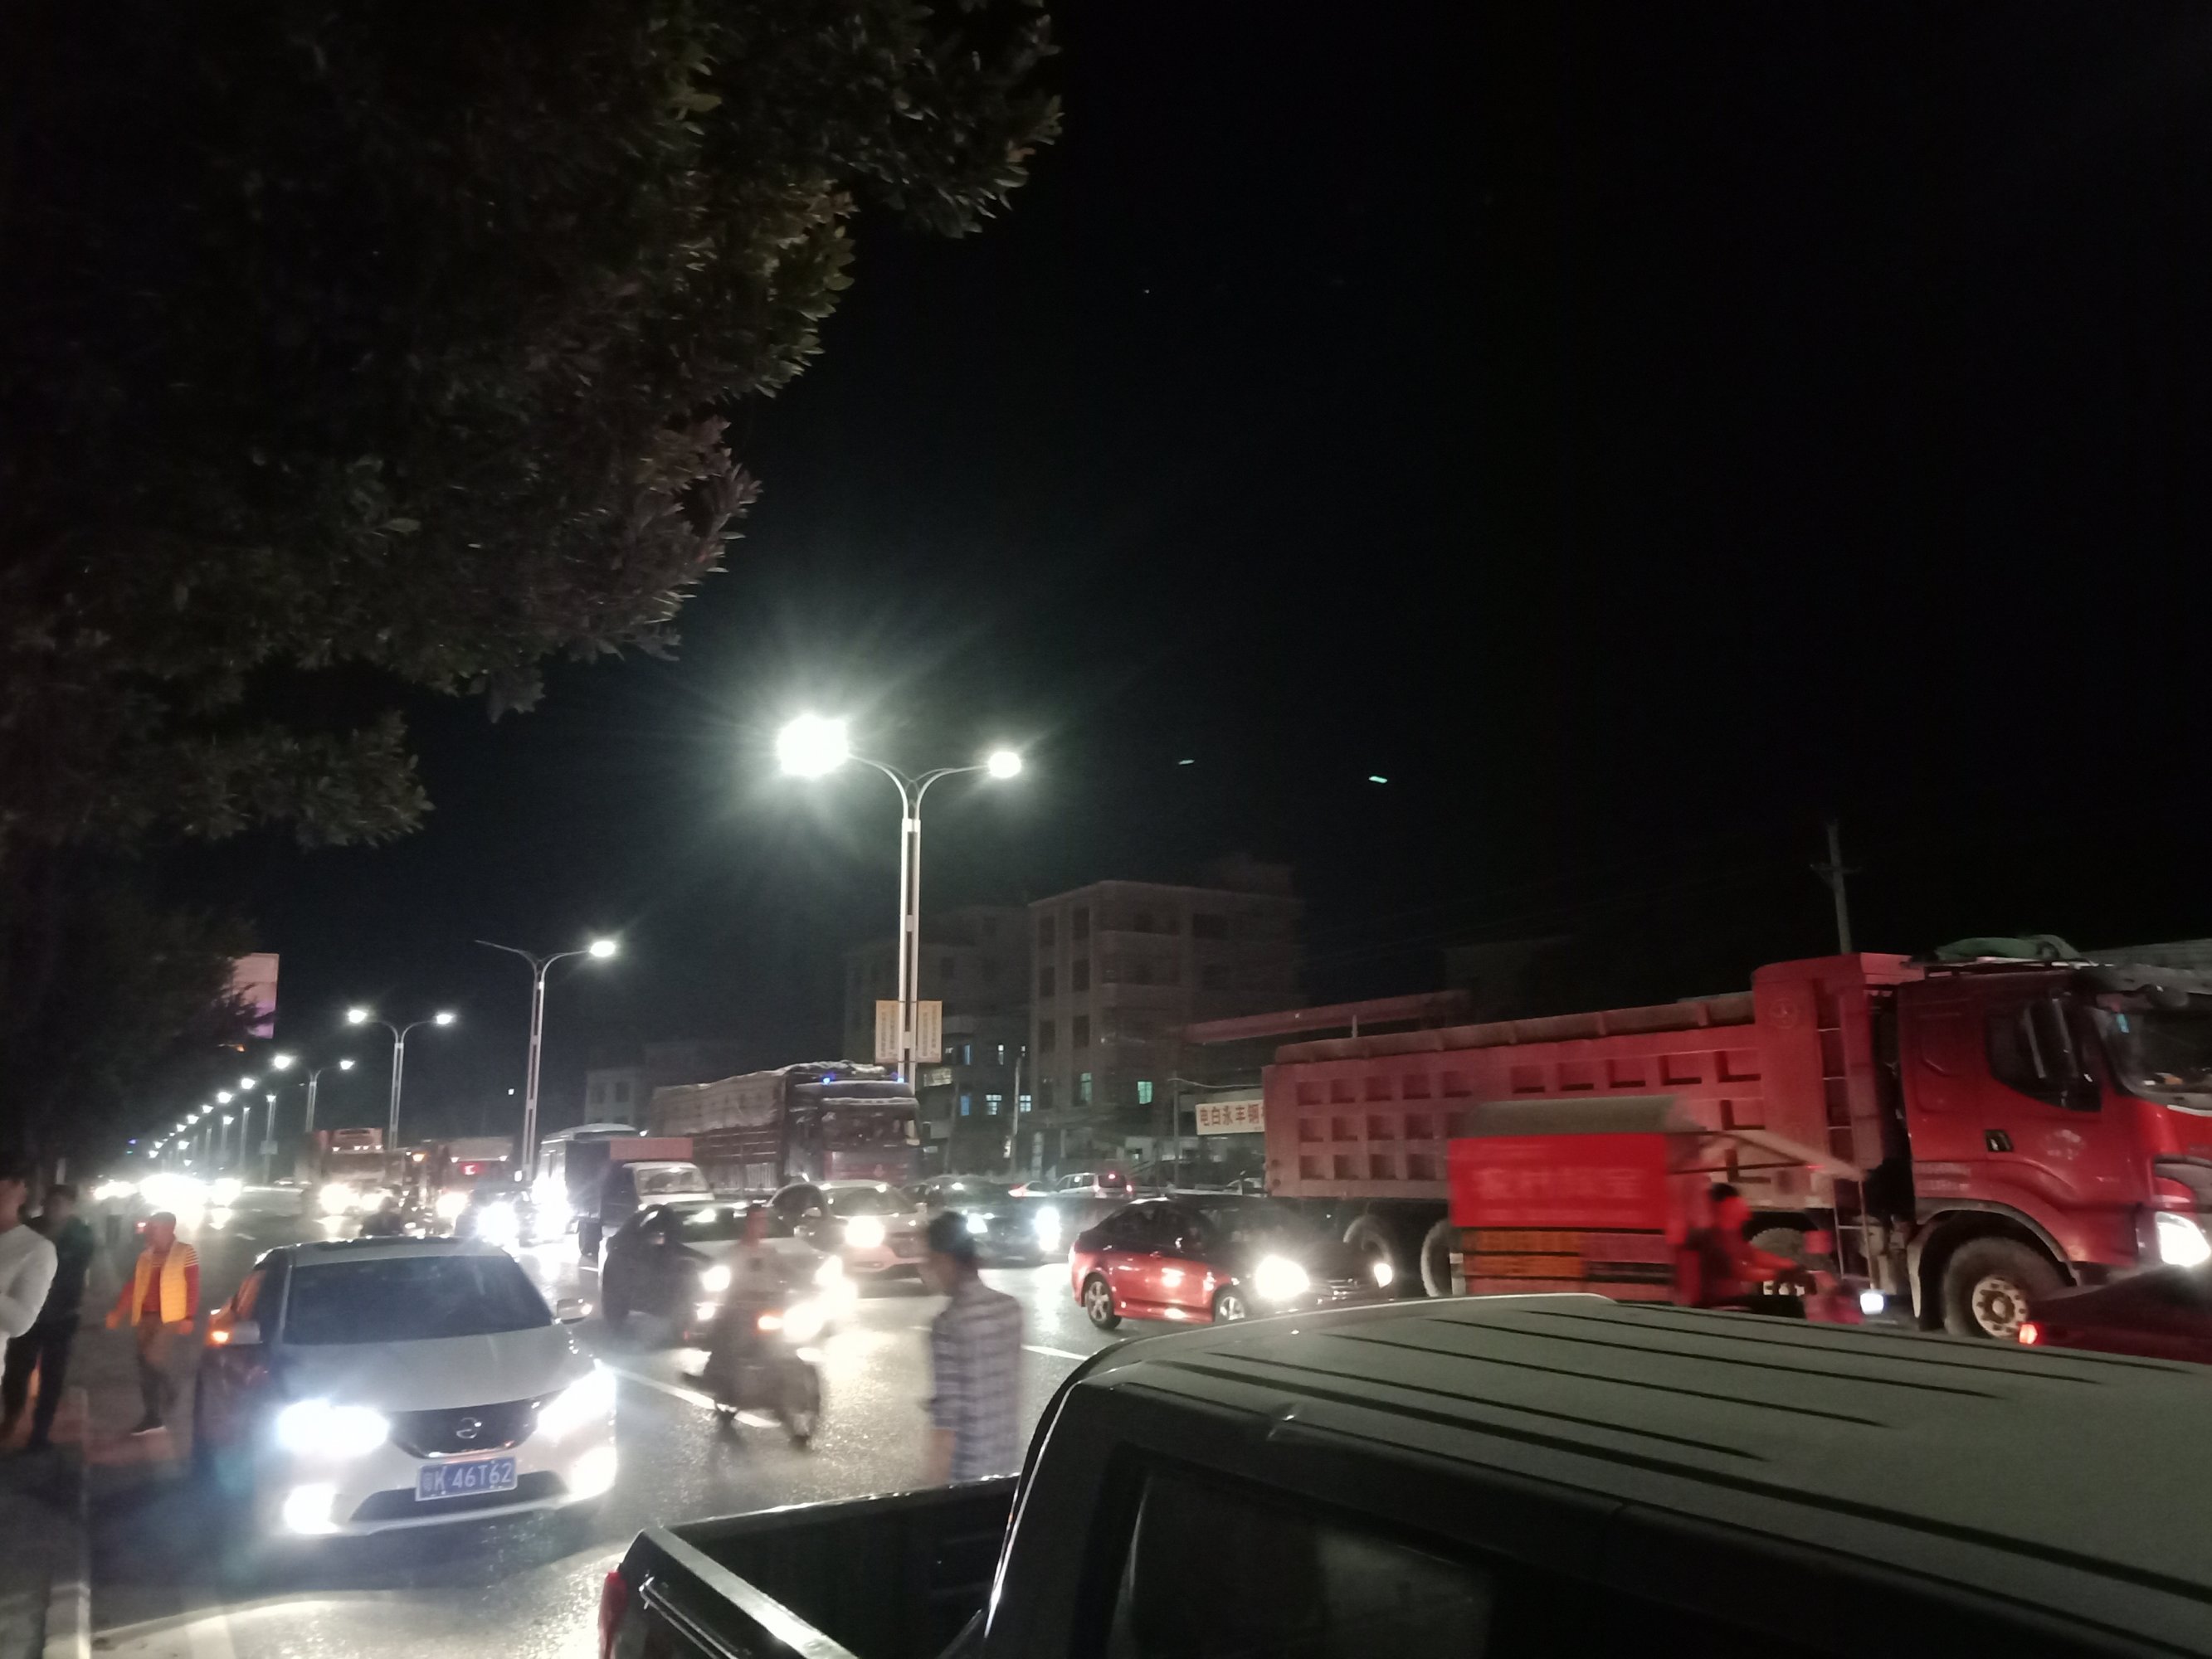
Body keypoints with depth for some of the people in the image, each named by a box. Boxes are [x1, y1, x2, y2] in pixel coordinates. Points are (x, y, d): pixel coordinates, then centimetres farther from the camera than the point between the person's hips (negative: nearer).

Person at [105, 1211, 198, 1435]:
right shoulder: (145, 1256, 12)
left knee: (153, 1358, -17)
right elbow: (132, 1287, 13)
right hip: (145, 1317, 6)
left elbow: (193, 1287, -8)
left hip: (169, 1316, -6)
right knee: (146, 1364, 8)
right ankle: (154, 1416, 22)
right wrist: (117, 1312, 3)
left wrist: (188, 1317, -14)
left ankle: (169, 1396, 4)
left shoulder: (186, 1253, -5)